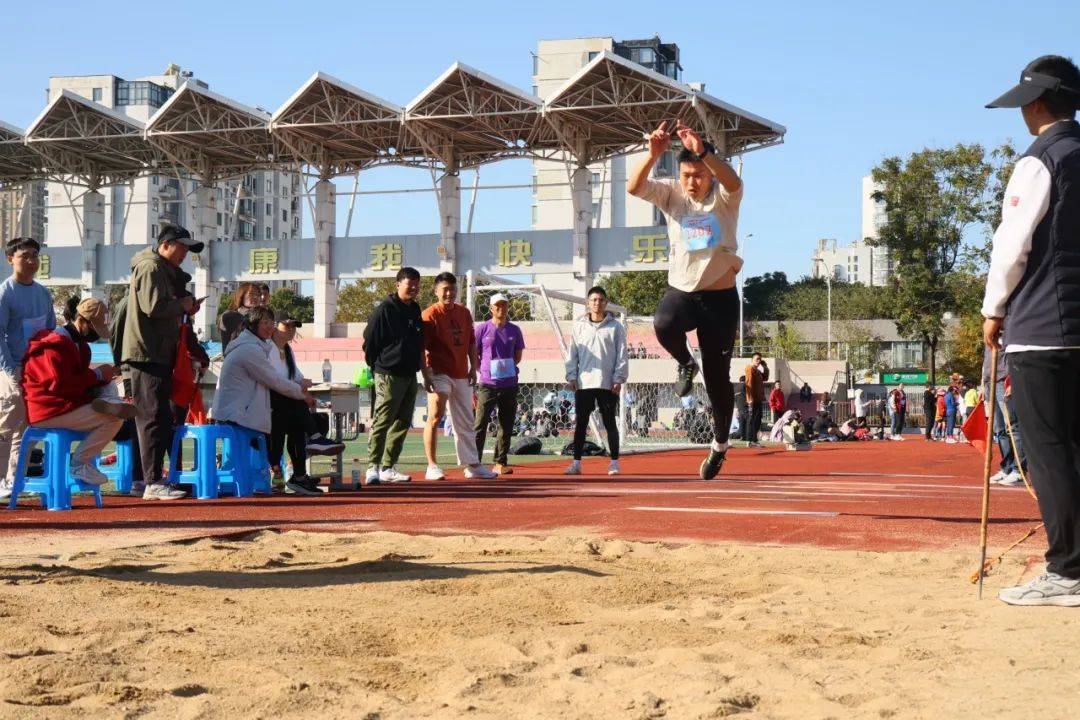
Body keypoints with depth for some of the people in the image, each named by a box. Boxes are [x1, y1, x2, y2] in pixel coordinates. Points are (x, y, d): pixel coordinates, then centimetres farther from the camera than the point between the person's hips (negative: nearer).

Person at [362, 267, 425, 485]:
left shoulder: (415, 310, 15)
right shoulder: (385, 309, -9)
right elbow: (370, 341, -8)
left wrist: (425, 374, 17)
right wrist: (376, 368, -5)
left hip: (409, 375, 8)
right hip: (389, 375, -8)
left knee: (402, 423, 10)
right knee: (381, 422, -10)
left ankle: (388, 468, 16)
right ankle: (373, 468, -12)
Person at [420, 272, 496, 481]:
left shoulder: (464, 312, 12)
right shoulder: (430, 314, -8)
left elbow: (471, 342, 19)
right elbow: (421, 347, -13)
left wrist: (473, 368, 11)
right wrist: (426, 375, -20)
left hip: (461, 375, 7)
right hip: (439, 373, -7)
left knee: (465, 421, 12)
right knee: (435, 416, -15)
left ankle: (472, 465, 21)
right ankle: (432, 466, -10)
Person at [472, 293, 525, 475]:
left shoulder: (514, 330, 10)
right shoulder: (482, 329, 1)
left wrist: (508, 368, 4)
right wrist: (485, 370, -6)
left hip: (510, 384, 4)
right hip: (487, 385, -4)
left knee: (506, 426, 5)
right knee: (480, 425, -7)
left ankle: (500, 463, 12)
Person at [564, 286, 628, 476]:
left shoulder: (615, 327, 4)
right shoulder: (579, 326, 9)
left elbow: (622, 355, 2)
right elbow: (572, 353, 10)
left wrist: (619, 378, -6)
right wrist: (571, 376, 1)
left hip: (607, 384, -2)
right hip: (583, 383, 2)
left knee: (610, 423, 2)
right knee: (580, 423, 2)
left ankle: (614, 462, 7)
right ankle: (576, 462, 6)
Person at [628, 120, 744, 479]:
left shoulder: (724, 197, -8)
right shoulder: (671, 193, -3)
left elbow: (732, 182, -33)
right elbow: (634, 187, -20)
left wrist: (703, 151, -50)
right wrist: (653, 155, -38)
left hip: (720, 296, -1)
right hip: (680, 290, 1)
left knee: (717, 378, 4)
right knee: (664, 324, -36)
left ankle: (719, 445, 29)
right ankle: (685, 364, -1)